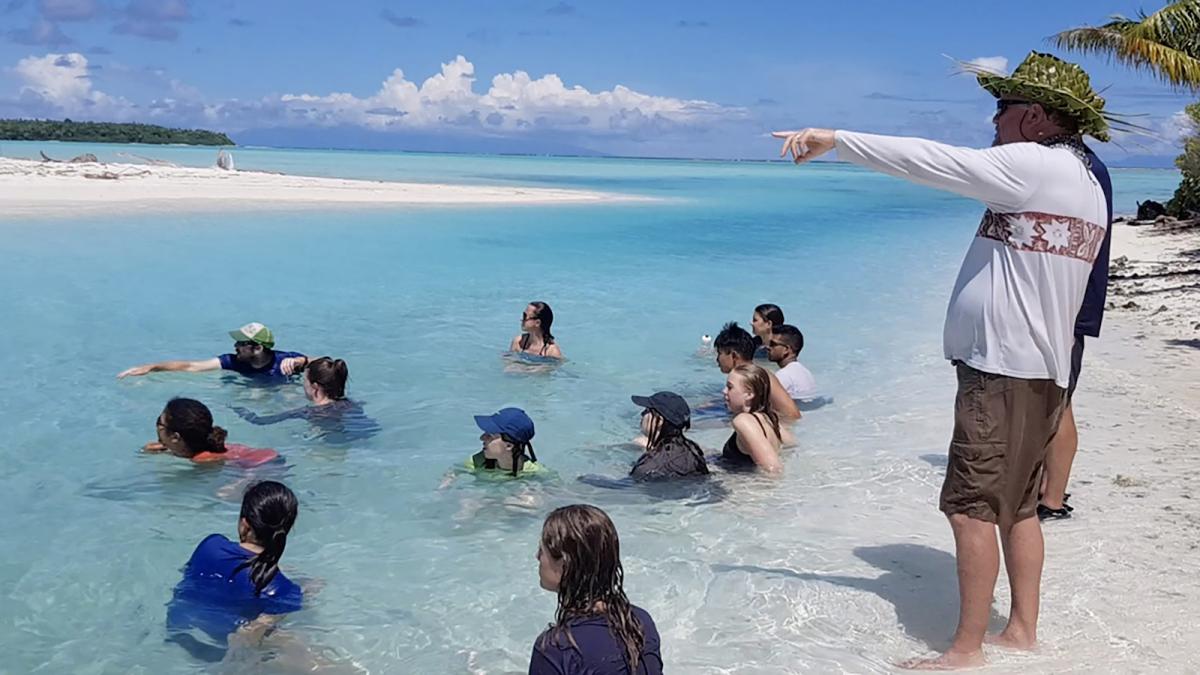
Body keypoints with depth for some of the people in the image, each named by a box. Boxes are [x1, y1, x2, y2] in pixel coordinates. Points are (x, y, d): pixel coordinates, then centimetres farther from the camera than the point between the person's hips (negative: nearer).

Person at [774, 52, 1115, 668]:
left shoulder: (1033, 165, -13)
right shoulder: (1085, 184, 16)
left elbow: (931, 161, -16)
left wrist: (835, 140, -10)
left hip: (1002, 370, -10)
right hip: (1041, 368, 10)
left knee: (973, 506, -6)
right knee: (1017, 506, 15)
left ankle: (966, 650, 0)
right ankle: (1022, 630, 24)